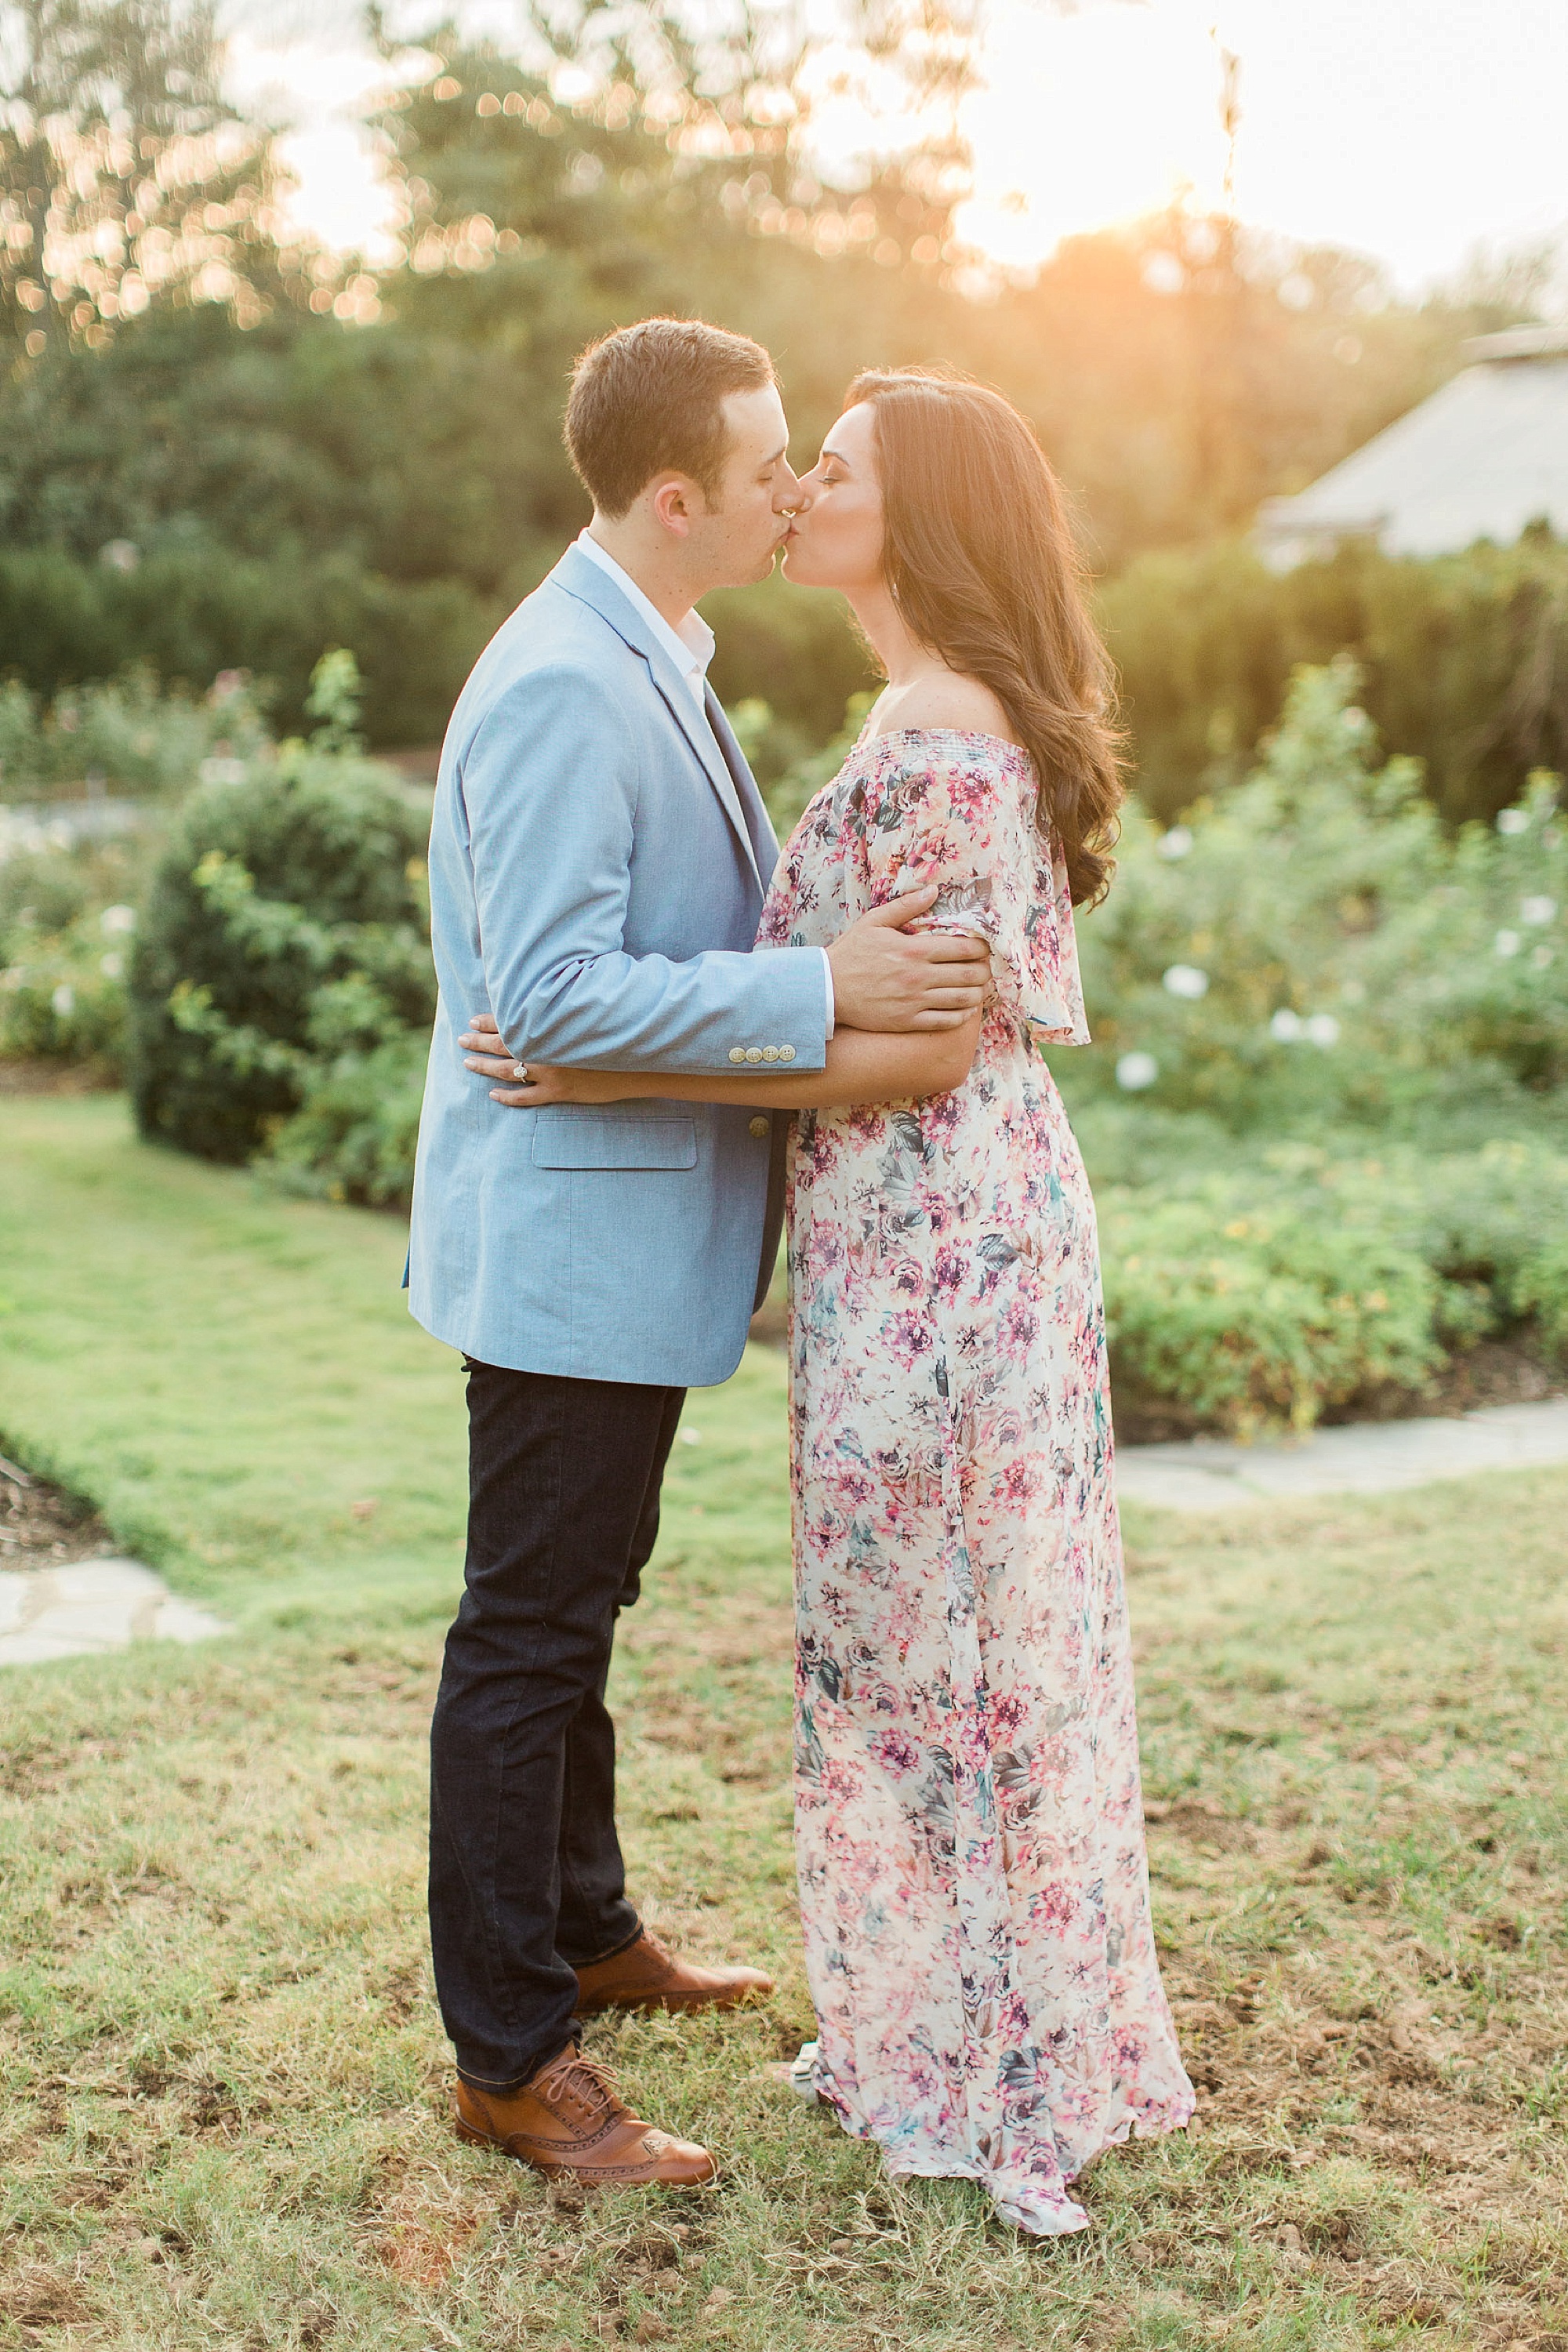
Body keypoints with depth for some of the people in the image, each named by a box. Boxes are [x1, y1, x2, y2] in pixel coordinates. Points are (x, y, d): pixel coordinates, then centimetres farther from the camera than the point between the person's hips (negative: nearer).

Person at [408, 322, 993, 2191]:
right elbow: (553, 998, -27)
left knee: (582, 1601, 22)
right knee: (528, 1635, 0)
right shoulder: (559, 690, -21)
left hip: (636, 1235, 10)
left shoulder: (653, 664, 12)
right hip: (568, 1241, -10)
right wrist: (817, 992, -25)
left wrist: (866, 951, 12)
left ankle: (585, 1931, 40)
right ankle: (506, 2060, 12)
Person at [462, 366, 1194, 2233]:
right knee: (944, 1632, 17)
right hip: (941, 1226, 10)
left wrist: (626, 1072, -21)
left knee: (931, 1635, 2)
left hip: (936, 1240, -10)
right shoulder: (950, 720, 14)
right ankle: (931, 2020, 31)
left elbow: (927, 1048, -22)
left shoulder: (939, 733, -18)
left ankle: (985, 2072, 18)